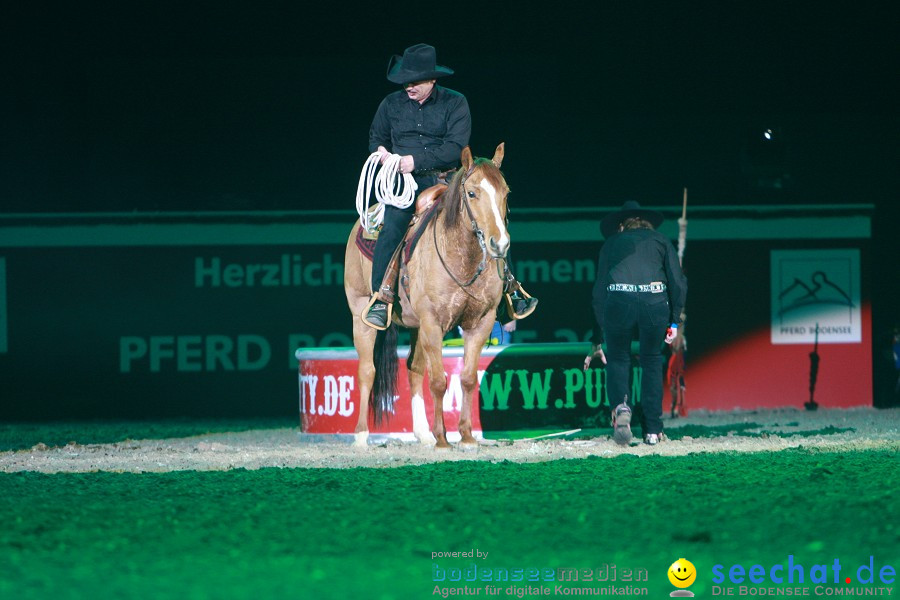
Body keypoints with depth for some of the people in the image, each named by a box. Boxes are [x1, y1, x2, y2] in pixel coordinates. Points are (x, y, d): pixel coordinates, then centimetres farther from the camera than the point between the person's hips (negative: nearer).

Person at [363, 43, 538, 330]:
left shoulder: (454, 103, 0)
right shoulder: (391, 104, 8)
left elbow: (456, 148, -11)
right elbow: (376, 138, 22)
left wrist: (416, 160, -20)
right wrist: (381, 151, -3)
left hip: (445, 180, 0)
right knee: (392, 228, -25)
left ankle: (511, 287, 5)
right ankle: (380, 299, -21)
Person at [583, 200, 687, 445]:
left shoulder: (611, 242, 26)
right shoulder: (661, 241, 25)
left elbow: (599, 290, 24)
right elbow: (678, 283, 12)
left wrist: (597, 341, 26)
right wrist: (674, 321, 15)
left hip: (618, 301, 0)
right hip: (655, 301, 0)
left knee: (617, 359, 16)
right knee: (652, 362, 16)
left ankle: (619, 406, -12)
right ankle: (652, 429, 12)